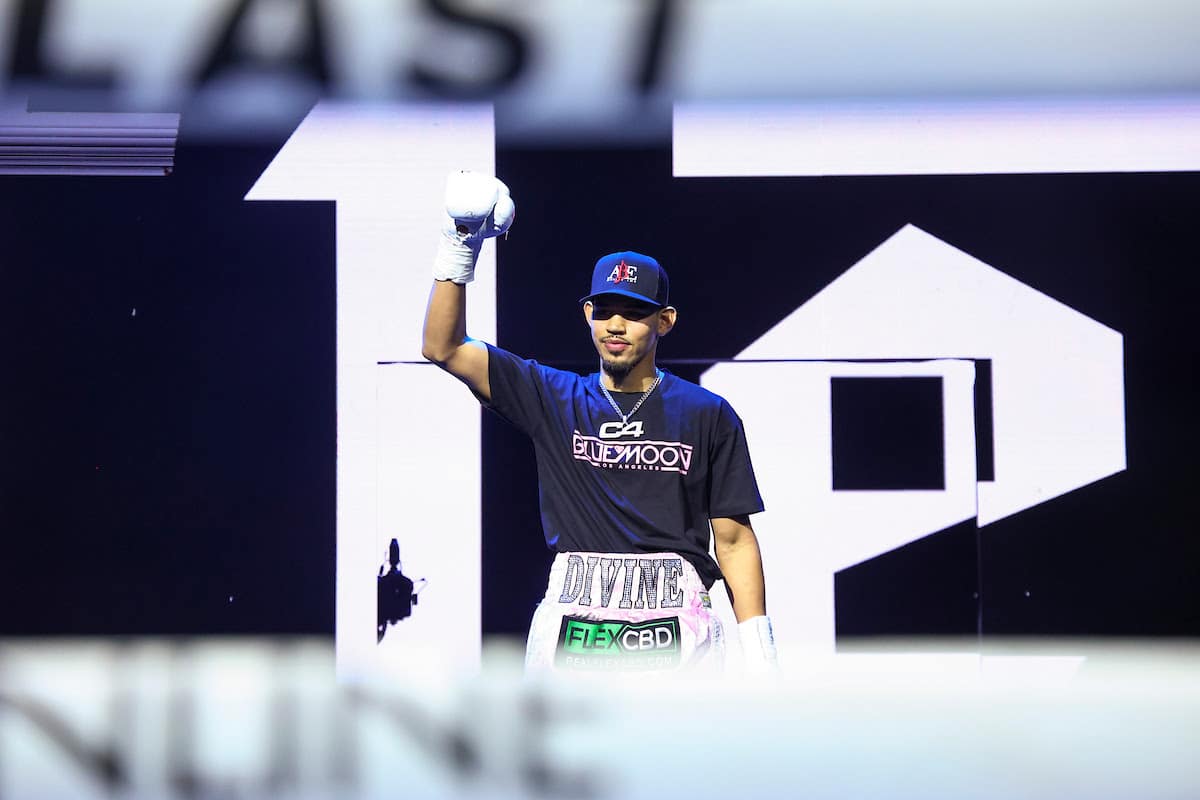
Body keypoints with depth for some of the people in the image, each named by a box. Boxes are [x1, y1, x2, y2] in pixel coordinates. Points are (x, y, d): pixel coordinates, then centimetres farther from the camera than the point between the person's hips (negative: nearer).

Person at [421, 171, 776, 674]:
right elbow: (444, 348, 6)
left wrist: (760, 658, 1)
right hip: (572, 629, 1)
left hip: (674, 636, -1)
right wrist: (460, 249, -6)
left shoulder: (708, 415, 10)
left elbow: (734, 539, 8)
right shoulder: (554, 398, 13)